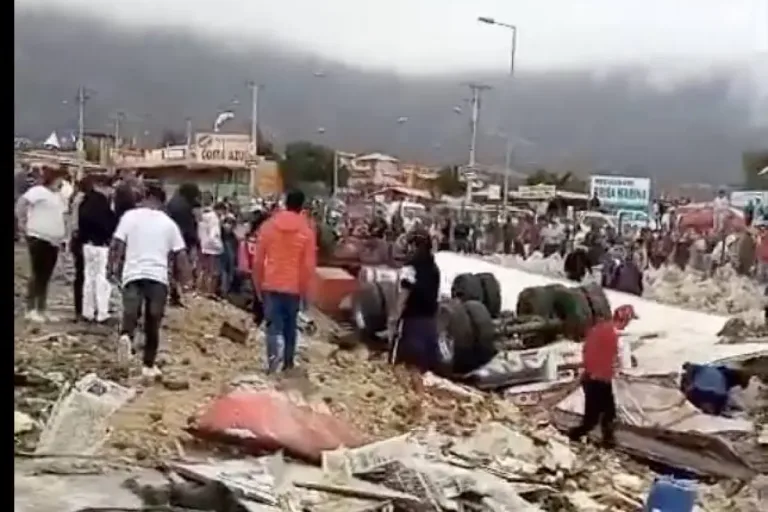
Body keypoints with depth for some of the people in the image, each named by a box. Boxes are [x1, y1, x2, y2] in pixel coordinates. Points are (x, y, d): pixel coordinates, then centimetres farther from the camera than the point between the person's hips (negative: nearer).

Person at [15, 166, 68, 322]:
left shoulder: (56, 195, 16)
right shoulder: (39, 191, -10)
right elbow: (22, 202, -24)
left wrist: (63, 233, 14)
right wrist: (22, 221, -19)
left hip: (53, 240, 8)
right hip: (39, 238, -8)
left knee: (46, 276, 11)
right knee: (37, 274, -5)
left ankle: (42, 309, 16)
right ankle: (31, 309, 1)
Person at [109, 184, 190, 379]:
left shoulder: (130, 216, 6)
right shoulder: (169, 223, 10)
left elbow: (116, 246, 0)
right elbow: (180, 255, 8)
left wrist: (112, 268, 11)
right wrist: (185, 280, 19)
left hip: (132, 274, -1)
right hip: (158, 276, 1)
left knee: (130, 312, -3)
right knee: (152, 323, 9)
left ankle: (126, 335, -36)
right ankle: (148, 365, 12)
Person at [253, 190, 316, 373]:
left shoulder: (268, 225, -1)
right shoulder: (307, 230, -4)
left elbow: (258, 260, 1)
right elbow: (309, 265, -5)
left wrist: (258, 285, 12)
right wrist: (305, 290, 5)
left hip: (271, 285, 0)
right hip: (294, 287, 0)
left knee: (273, 324, 0)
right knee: (290, 326, 15)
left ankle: (274, 354, -26)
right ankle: (288, 362, 23)